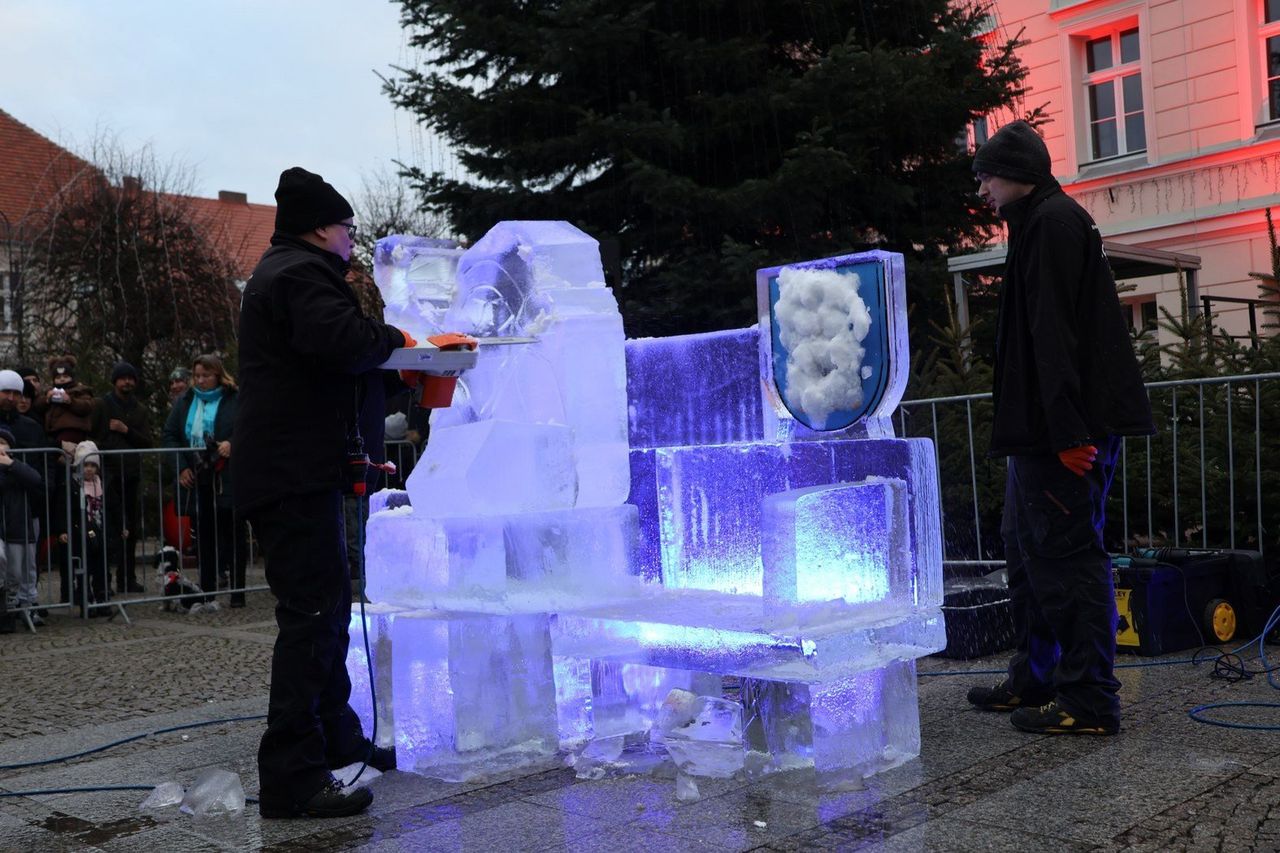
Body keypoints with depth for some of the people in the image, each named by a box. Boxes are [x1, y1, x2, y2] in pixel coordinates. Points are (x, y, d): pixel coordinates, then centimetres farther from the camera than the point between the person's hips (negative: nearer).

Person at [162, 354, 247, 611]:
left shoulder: (235, 400, 0)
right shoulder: (185, 402, 13)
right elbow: (170, 435, 12)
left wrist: (233, 444, -21)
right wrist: (181, 467, 1)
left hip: (228, 481, -4)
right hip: (196, 481, 4)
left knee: (233, 534, 1)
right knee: (203, 537, 6)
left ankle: (237, 592, 7)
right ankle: (208, 595, 10)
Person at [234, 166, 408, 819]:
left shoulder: (280, 273, 23)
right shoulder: (304, 273, -11)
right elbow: (344, 342, -28)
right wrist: (393, 338, -9)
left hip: (287, 472, 11)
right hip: (297, 474, -11)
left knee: (328, 607, 19)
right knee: (312, 613, -12)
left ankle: (337, 739, 31)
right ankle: (292, 778, -10)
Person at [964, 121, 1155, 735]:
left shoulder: (1053, 222, -10)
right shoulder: (1046, 222, 22)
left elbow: (1053, 332, -19)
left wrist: (1067, 430, -25)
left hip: (1062, 430, -11)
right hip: (1043, 431, 11)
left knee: (1067, 556, -7)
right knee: (1028, 549, 16)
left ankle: (1089, 701, -1)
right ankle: (1033, 680, 26)